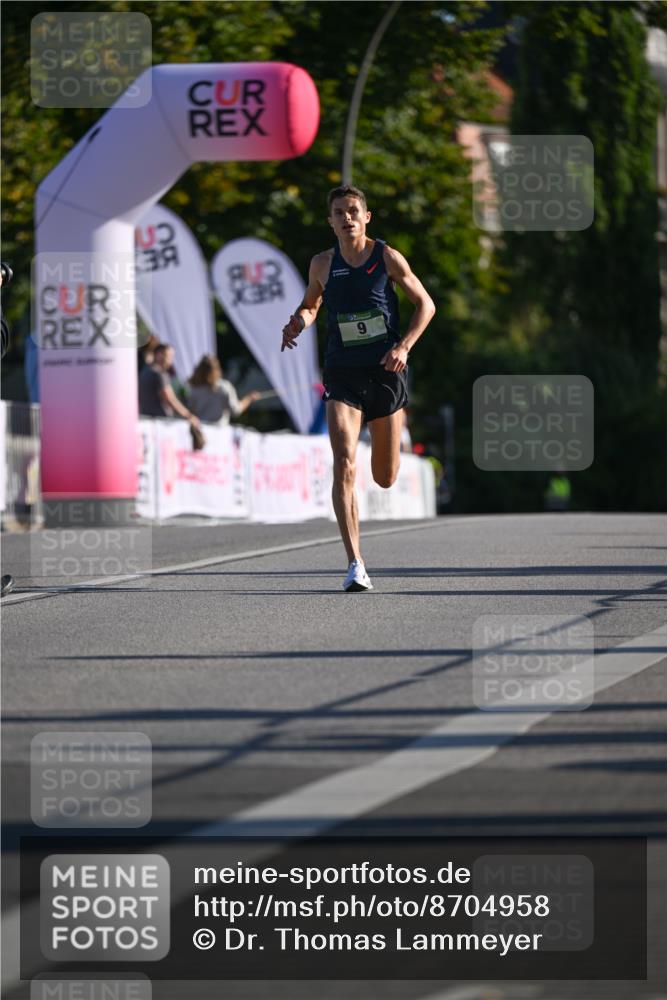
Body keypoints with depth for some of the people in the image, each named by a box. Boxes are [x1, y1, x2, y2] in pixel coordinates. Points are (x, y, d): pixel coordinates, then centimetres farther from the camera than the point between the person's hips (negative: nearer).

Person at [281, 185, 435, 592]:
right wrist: (299, 323, -3)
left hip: (386, 372, 0)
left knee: (385, 479, 8)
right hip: (343, 376, 0)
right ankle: (356, 565, -20)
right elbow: (311, 304, 21)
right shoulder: (323, 264, 4)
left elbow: (425, 304, 5)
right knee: (344, 466, -19)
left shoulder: (388, 258, -2)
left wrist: (404, 345, -9)